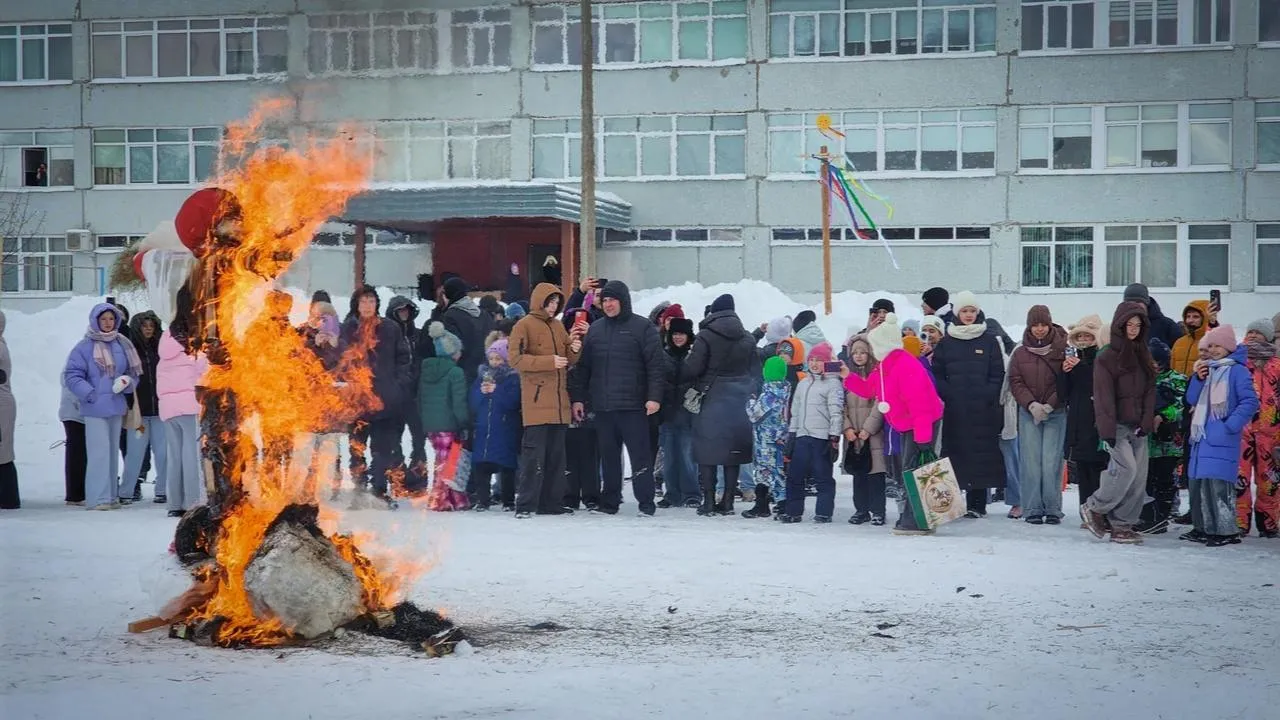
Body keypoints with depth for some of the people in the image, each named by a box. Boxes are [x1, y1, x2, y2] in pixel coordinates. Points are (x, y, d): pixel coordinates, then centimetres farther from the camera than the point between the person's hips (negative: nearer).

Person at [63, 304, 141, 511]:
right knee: (99, 451, -10)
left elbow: (134, 372, 15)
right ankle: (97, 498, -8)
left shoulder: (122, 344, 7)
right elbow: (72, 375, -9)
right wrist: (89, 394, -20)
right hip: (95, 408, -5)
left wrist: (127, 382, -7)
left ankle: (110, 495, 19)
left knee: (113, 451, 11)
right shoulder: (85, 346, -6)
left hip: (116, 407, 5)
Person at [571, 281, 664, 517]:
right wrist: (579, 398, 11)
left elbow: (656, 365, -5)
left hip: (633, 406, -5)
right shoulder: (595, 329, 15)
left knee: (640, 455, -3)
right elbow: (583, 367, 17)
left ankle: (646, 503, 0)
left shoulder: (642, 327, 0)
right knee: (608, 457, 8)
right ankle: (610, 502, 14)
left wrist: (654, 396, -14)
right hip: (603, 407, 5)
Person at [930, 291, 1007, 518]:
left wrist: (987, 396, -7)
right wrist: (948, 395, -6)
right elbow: (937, 374, 7)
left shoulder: (989, 341, 8)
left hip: (982, 409, -1)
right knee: (954, 452, -3)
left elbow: (997, 374, 5)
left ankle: (977, 503, 0)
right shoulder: (946, 342, 10)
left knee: (982, 452, -3)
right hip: (954, 410, 1)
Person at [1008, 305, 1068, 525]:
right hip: (1029, 413, 2)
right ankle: (1033, 509, 1)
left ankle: (1053, 509, 0)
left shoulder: (1062, 351, 1)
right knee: (1031, 462, -3)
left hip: (1056, 413, -2)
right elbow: (1015, 382, 5)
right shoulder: (1020, 354, 8)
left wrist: (1050, 405, -11)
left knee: (1051, 462, -7)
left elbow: (1066, 383, -2)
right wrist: (1031, 404, -10)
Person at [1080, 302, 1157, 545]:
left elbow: (1149, 391, 11)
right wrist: (1107, 430, -16)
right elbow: (1104, 396, -10)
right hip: (1117, 425, -6)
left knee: (1139, 475, 0)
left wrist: (1147, 422, -1)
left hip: (1137, 426, 6)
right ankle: (1094, 508, 0)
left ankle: (1122, 525, 6)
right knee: (1127, 468, -18)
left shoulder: (1143, 355, 13)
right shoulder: (1107, 357, -5)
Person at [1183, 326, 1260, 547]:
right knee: (1198, 482, 10)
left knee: (1218, 483, -16)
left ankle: (1227, 531, -14)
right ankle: (1203, 528, 19)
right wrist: (1198, 379, -1)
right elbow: (1192, 400, 16)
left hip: (1221, 440, -8)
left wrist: (1230, 426, -18)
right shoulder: (1207, 369, 17)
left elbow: (1250, 402, -12)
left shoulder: (1237, 371, -5)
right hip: (1202, 437, 8)